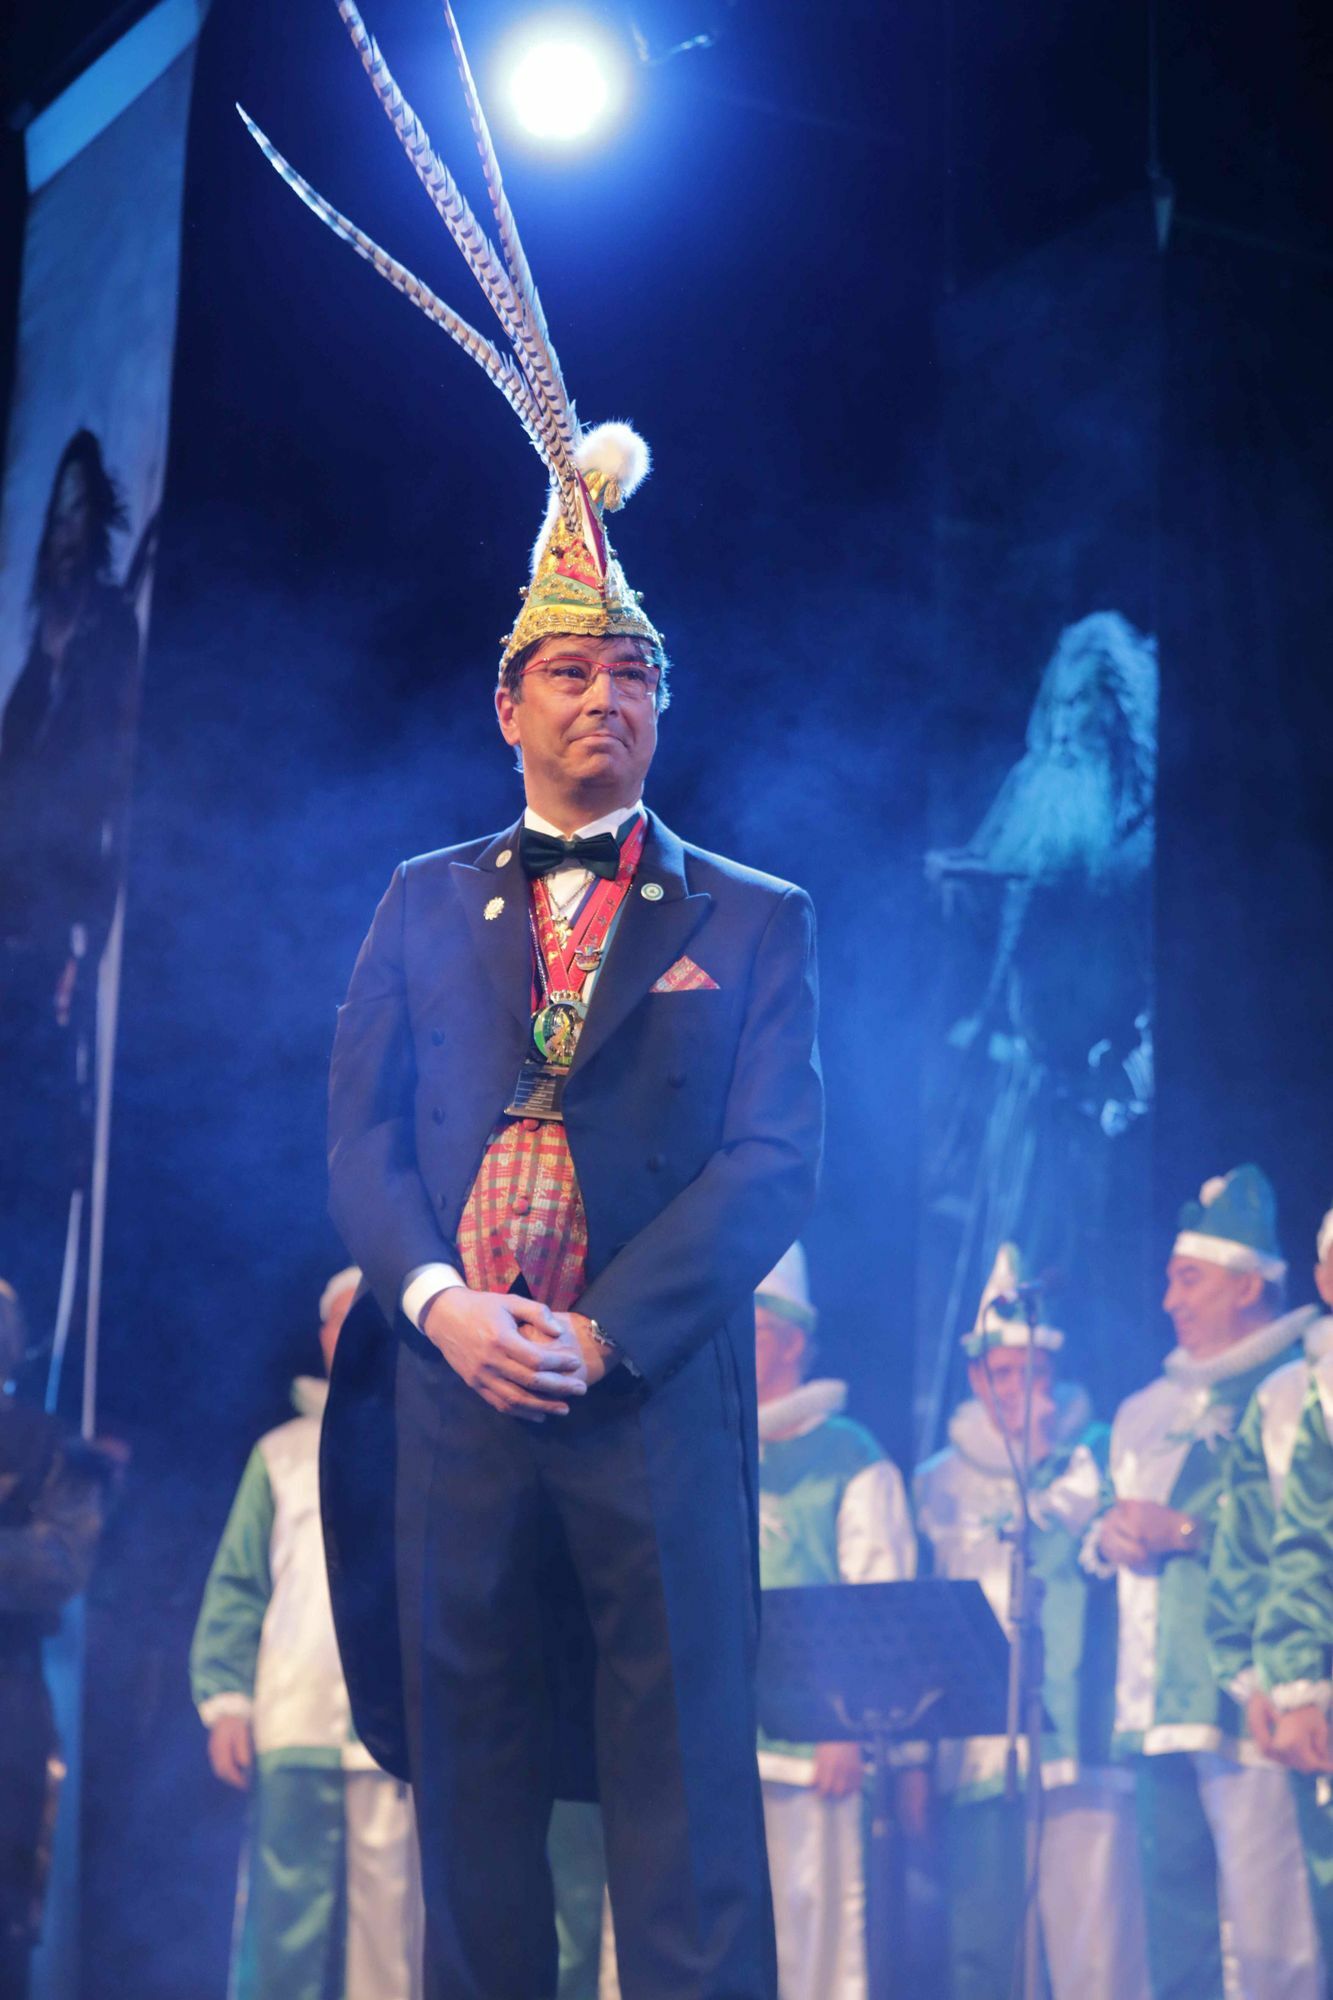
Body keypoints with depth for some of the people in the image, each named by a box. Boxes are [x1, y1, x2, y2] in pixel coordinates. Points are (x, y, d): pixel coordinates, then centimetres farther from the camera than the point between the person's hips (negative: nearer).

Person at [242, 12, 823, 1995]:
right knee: (469, 1792, 7)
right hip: (455, 1389, 3)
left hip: (659, 1398, -2)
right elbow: (361, 1129, 8)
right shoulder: (424, 905, 15)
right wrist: (440, 1299, -10)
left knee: (686, 1805, -2)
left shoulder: (753, 919, 7)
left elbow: (776, 1158, -2)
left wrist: (606, 1332, -13)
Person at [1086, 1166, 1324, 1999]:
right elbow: (1105, 1529, 28)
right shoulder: (1149, 1412, 21)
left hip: (1250, 1704, -8)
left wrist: (1187, 1531, -15)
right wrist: (1106, 1536, 6)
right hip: (1160, 1708, 8)